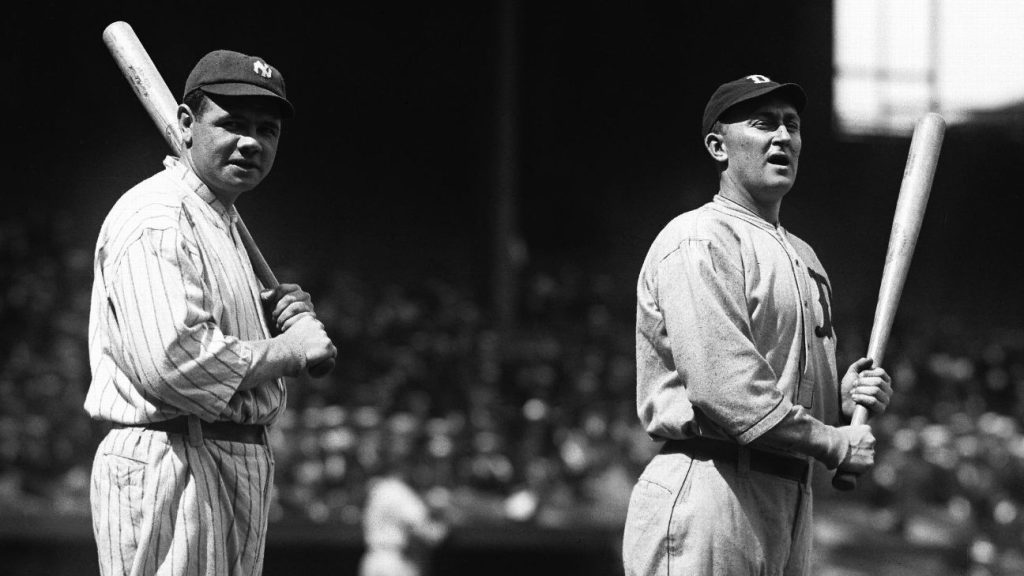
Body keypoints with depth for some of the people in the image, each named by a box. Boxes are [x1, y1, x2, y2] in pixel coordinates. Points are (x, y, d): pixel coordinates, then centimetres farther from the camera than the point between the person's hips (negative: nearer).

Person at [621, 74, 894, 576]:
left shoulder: (802, 256, 22)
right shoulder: (698, 241, -9)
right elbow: (719, 384, -20)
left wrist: (844, 398, 4)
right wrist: (834, 443, -14)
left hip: (789, 496, 9)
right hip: (706, 492, -9)